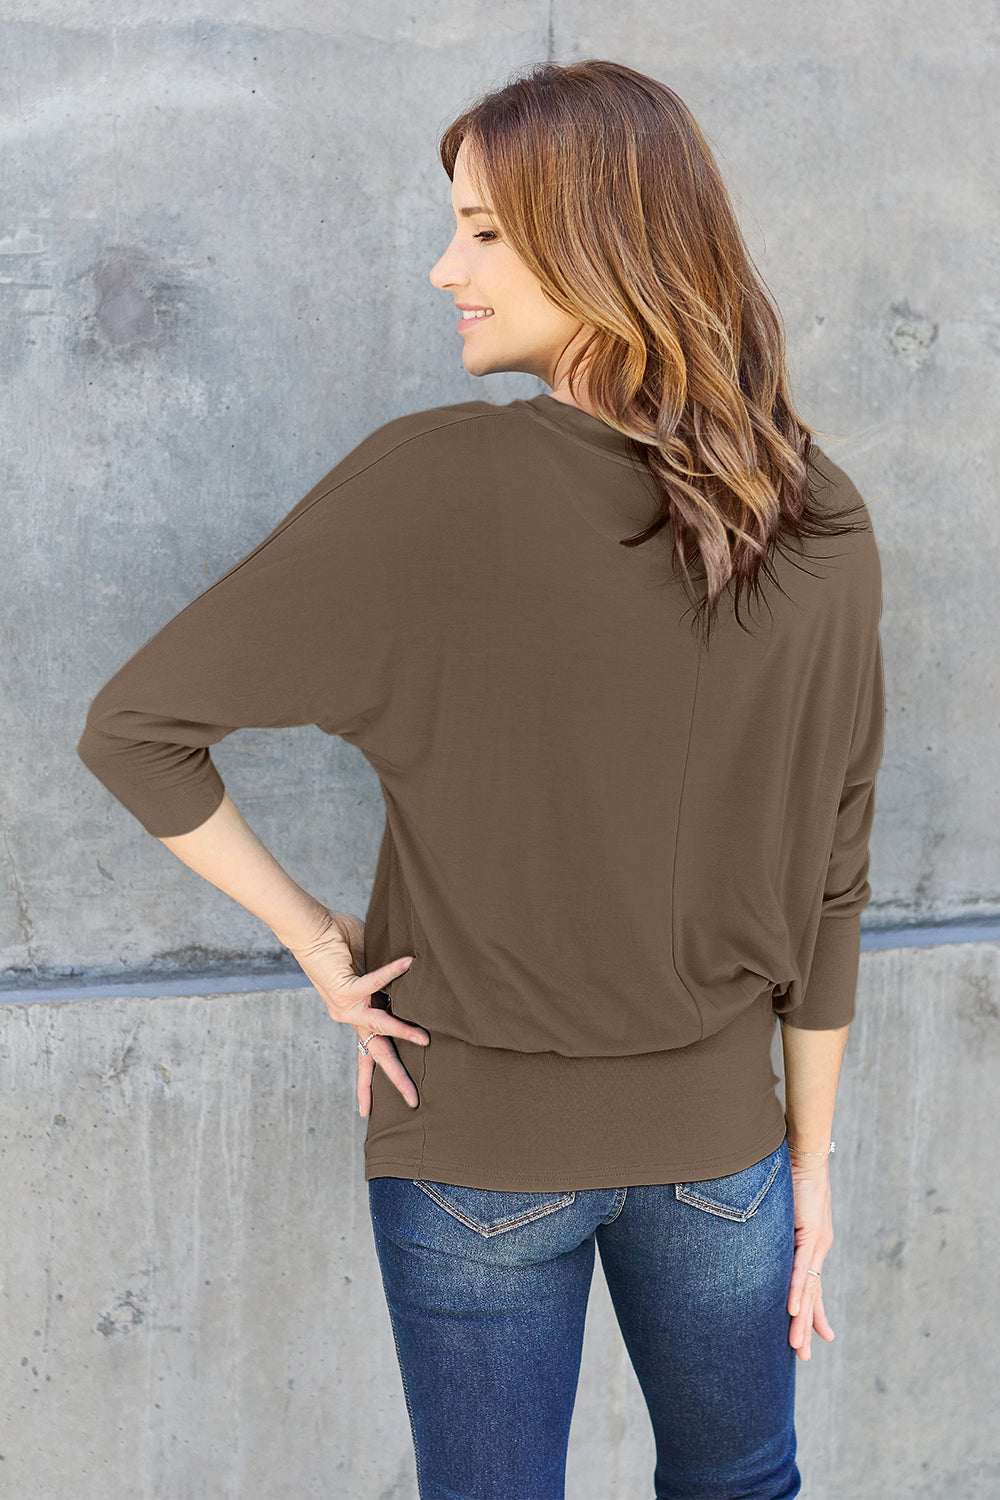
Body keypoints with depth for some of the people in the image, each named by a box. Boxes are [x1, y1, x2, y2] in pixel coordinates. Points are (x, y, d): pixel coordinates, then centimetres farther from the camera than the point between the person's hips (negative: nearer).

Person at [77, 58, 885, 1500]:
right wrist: (811, 1156, 8)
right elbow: (827, 880, -3)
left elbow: (134, 728, -17)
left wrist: (312, 935, -6)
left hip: (475, 1142, -2)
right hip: (716, 1138, 3)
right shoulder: (823, 528, -10)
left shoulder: (428, 482, -20)